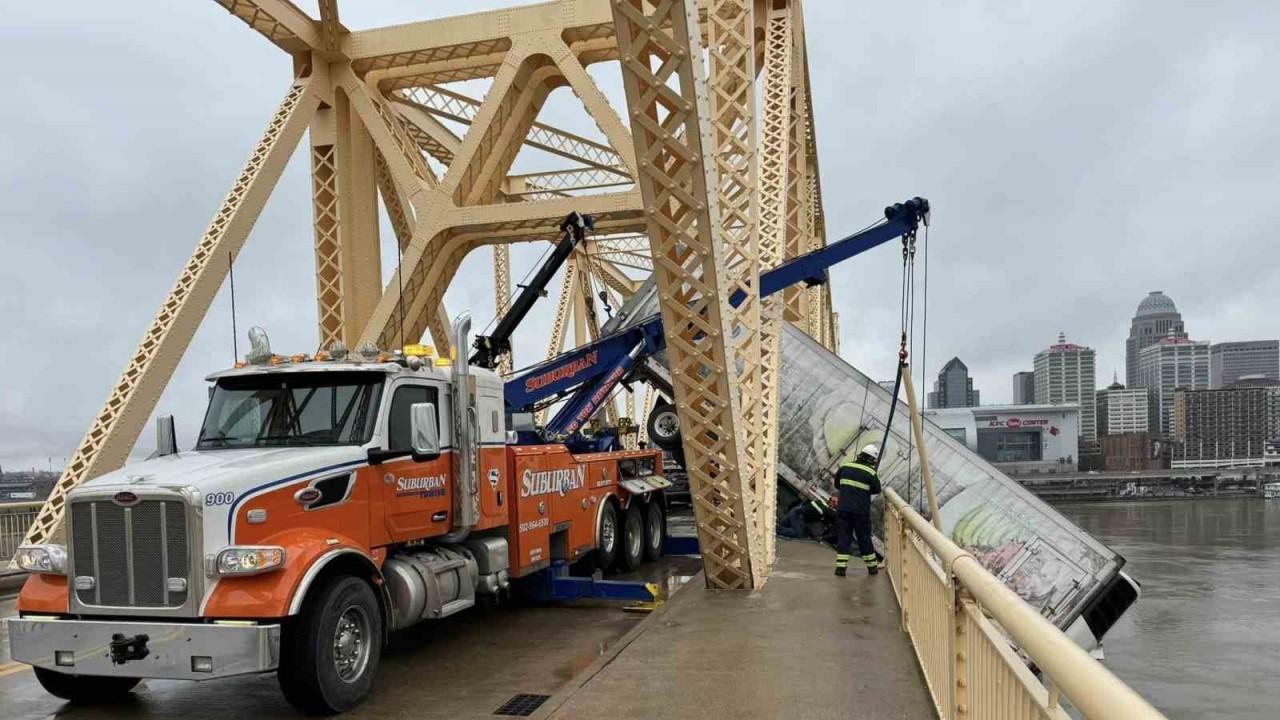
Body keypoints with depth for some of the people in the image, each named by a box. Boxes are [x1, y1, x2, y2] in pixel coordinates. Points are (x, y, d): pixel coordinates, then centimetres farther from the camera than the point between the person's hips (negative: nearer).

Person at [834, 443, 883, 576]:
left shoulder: (845, 467, 3)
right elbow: (877, 490, 3)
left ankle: (841, 566, 2)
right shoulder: (871, 472, -8)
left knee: (843, 536, 7)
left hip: (843, 509, 2)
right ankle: (872, 566, 23)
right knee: (864, 537, 11)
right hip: (861, 510, -2)